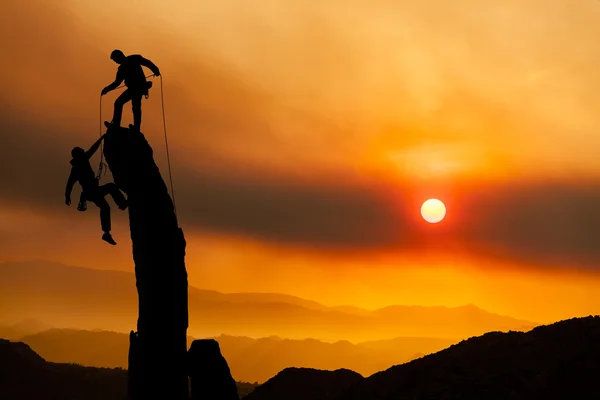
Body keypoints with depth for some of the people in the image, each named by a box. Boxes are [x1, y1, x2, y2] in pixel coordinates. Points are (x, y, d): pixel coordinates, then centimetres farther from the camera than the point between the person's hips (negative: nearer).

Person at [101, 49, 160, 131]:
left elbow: (148, 63, -2)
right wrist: (107, 89, 13)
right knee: (118, 103, -1)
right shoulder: (121, 69, 23)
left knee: (135, 106, -21)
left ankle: (136, 128, -28)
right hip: (132, 89, 7)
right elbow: (116, 83, 25)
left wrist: (156, 71, -17)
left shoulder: (134, 59, 6)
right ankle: (115, 125, -4)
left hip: (139, 87, -7)